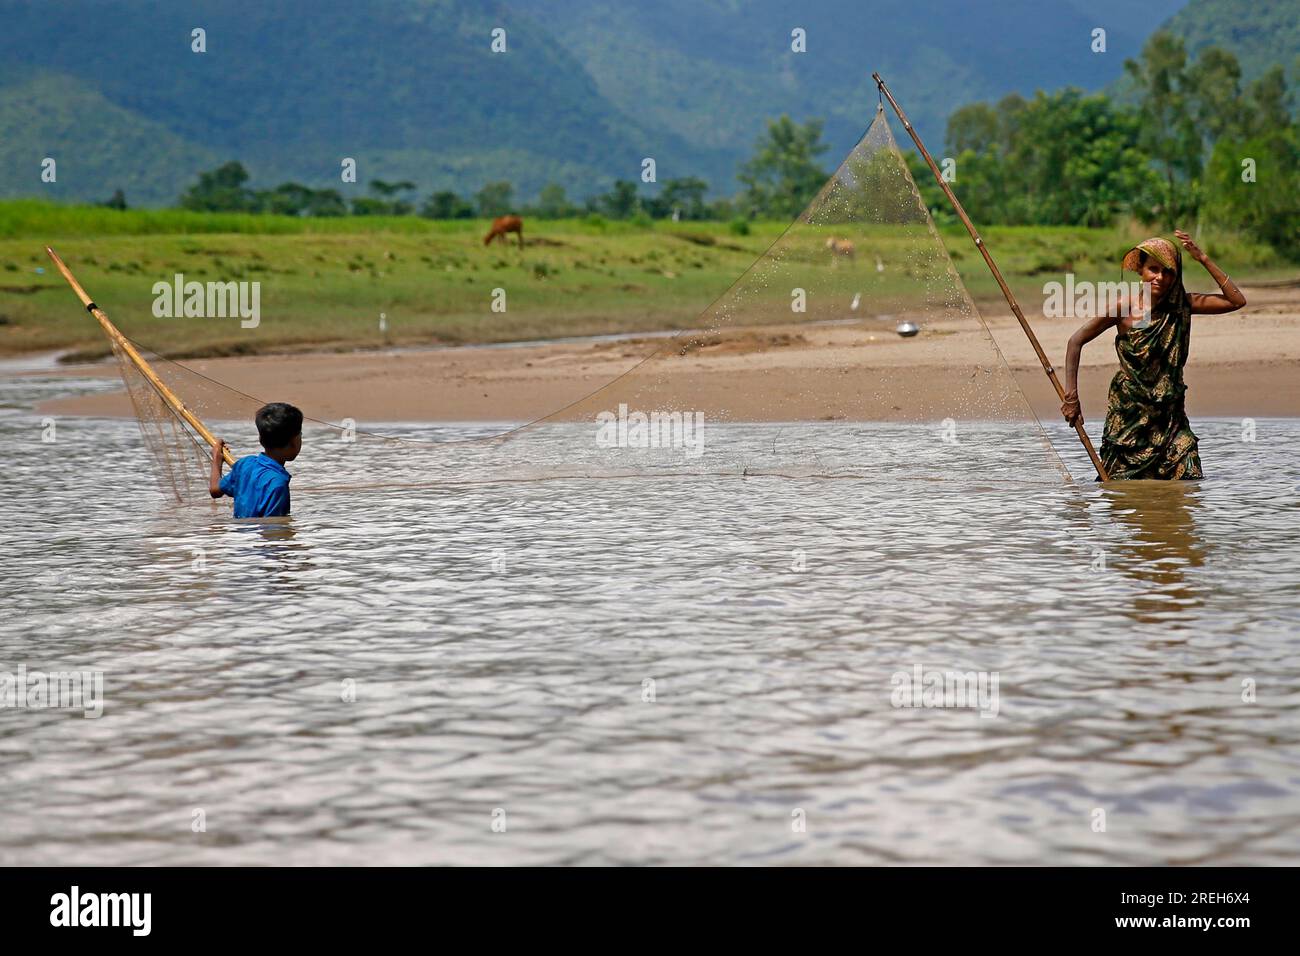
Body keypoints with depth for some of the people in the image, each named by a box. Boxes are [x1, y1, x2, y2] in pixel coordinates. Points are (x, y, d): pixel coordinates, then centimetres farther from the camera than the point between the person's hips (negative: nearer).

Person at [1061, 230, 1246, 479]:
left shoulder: (1182, 305, 0)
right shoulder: (1125, 308, -10)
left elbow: (1236, 300, -6)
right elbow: (1076, 341, -6)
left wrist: (1203, 260, -10)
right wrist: (1071, 396, -12)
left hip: (1170, 417, 3)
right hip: (1128, 415, -3)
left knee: (1186, 477, -9)